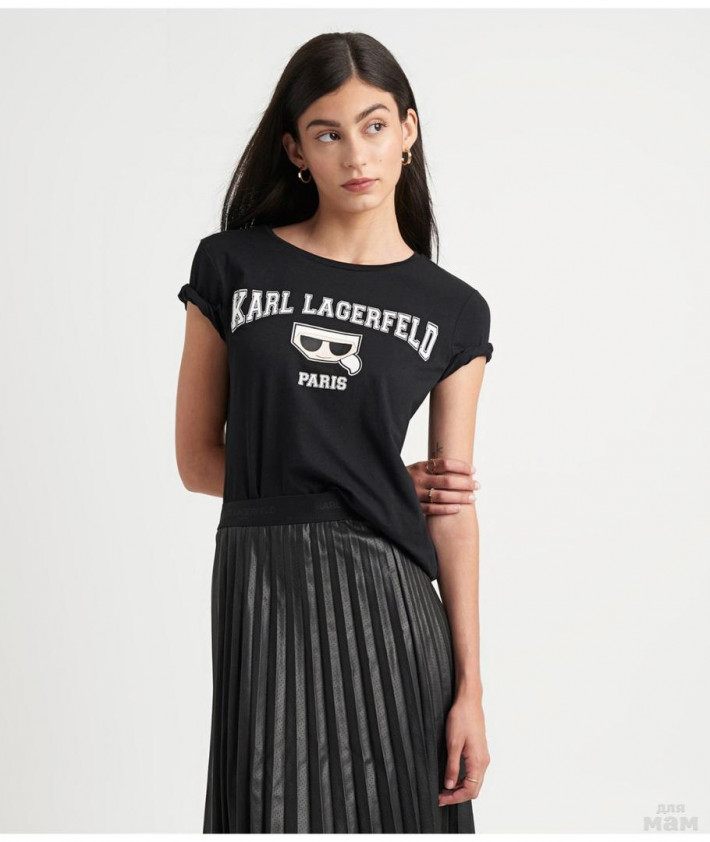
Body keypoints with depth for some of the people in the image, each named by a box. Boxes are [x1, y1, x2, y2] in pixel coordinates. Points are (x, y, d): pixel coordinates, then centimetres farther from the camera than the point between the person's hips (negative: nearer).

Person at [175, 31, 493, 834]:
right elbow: (199, 459, 6)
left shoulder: (452, 311, 7)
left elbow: (454, 513, 5)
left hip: (389, 597, 1)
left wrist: (470, 690, 0)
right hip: (262, 591, -1)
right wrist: (376, 485, 3)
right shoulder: (232, 268, 5)